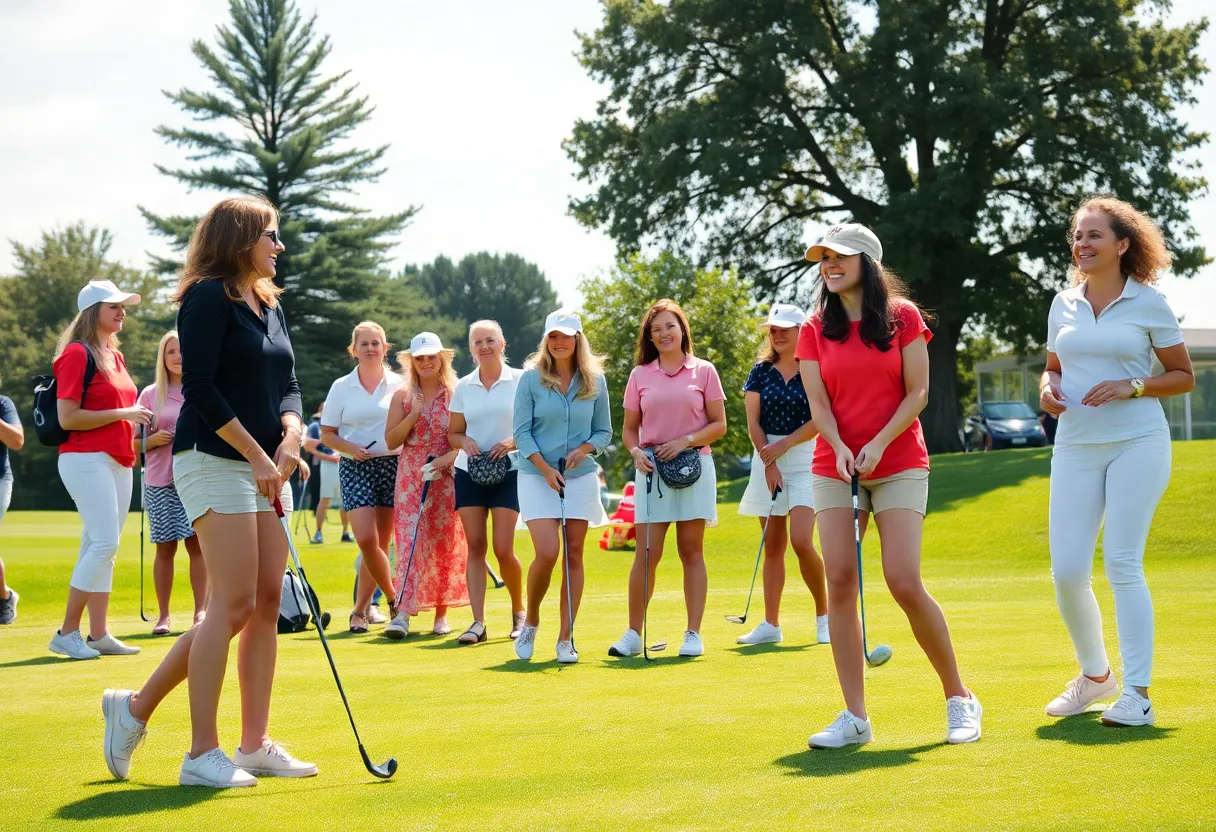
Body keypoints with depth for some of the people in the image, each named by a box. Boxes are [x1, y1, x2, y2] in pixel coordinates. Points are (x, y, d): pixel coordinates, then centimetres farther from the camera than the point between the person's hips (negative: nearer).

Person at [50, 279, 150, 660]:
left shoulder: (115, 356, 17)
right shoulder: (77, 355, -9)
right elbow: (67, 418, -15)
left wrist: (134, 422, 12)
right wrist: (121, 414, -16)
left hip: (118, 462, 9)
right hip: (87, 460, -9)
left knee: (102, 548, 7)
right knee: (104, 543, -15)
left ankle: (98, 635, 9)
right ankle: (67, 633, -9)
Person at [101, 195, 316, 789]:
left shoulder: (271, 305, 17)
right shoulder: (208, 298, -8)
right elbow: (200, 387, -15)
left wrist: (291, 435, -3)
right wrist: (256, 455, -16)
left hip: (266, 467, 8)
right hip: (214, 460, -8)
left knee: (268, 603, 5)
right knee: (234, 604, -11)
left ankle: (255, 745, 11)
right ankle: (202, 754, -4)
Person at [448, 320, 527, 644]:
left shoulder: (520, 381, -1)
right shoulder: (463, 387, 8)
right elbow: (453, 433, 13)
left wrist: (513, 441, -17)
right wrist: (465, 441, -9)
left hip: (508, 472, -3)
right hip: (469, 472, 3)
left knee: (503, 549, -7)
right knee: (475, 546, -2)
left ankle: (519, 611, 17)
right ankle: (478, 622, -2)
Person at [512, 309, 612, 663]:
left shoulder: (595, 381, 4)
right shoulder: (531, 378, -1)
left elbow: (604, 431, 10)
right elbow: (521, 432, -3)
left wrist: (584, 449, -11)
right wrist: (545, 468, -14)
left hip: (580, 477, 2)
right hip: (537, 477, -2)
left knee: (574, 556, 1)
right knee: (547, 553, -14)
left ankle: (565, 638, 7)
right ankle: (530, 621, 11)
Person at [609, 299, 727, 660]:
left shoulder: (704, 371, 4)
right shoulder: (640, 375, 9)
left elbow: (719, 425, 3)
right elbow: (630, 428, 13)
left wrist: (686, 441, -11)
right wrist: (636, 452, -6)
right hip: (651, 469, 1)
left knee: (691, 552, 2)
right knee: (647, 553, -4)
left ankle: (693, 634, 6)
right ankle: (633, 634, 3)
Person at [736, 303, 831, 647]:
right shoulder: (760, 372, 8)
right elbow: (753, 422, 2)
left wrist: (783, 445, -13)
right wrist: (769, 462, -8)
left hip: (805, 458, -4)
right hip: (767, 460, 4)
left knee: (801, 540, -17)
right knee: (772, 546, 5)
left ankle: (824, 615, 0)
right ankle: (771, 624, 8)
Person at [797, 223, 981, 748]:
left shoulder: (904, 317, 1)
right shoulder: (814, 331, 7)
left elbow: (917, 392, -3)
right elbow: (818, 402, 1)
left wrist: (879, 443, -15)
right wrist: (839, 448, -16)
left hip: (900, 465, -3)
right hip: (835, 468, 3)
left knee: (904, 583, -13)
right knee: (839, 582, -7)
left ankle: (959, 699, 4)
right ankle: (855, 716, -2)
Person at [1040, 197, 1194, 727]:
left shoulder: (1149, 304, 0)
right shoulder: (1063, 305, 11)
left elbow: (1184, 377, 4)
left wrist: (1132, 387, -13)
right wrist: (1048, 388, 0)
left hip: (1138, 443, -4)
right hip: (1075, 446, 4)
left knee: (1122, 565, -9)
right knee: (1067, 571, -3)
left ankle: (1138, 693, -3)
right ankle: (1094, 674, 21)